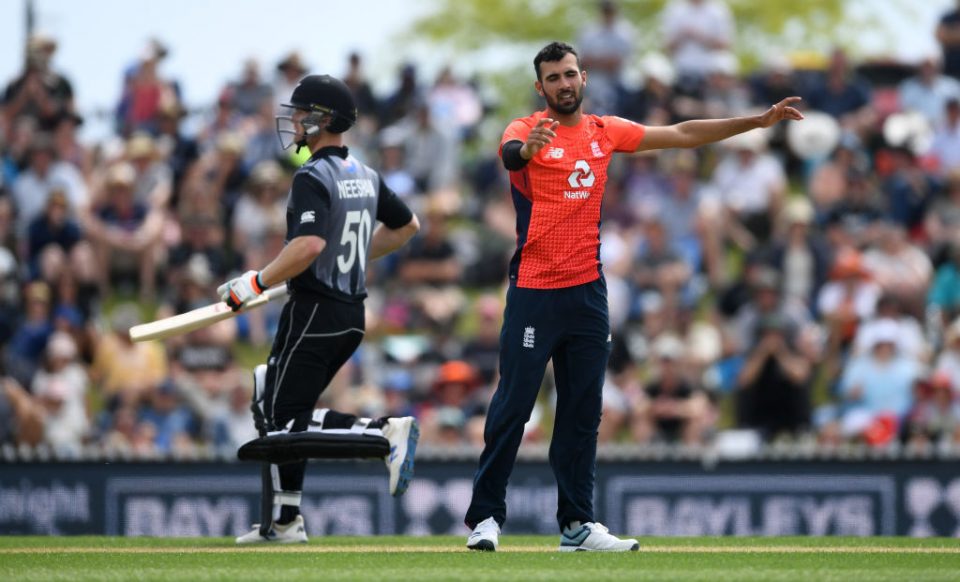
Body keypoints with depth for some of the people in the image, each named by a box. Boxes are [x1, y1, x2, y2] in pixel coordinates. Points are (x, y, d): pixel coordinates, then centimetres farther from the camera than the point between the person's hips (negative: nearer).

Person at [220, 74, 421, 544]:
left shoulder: (313, 177, -15)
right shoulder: (365, 176, 12)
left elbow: (310, 244, -30)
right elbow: (407, 226, 25)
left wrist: (256, 283, -20)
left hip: (314, 311, -9)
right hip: (353, 315, 9)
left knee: (283, 421, -7)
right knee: (275, 404, 16)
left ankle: (387, 432, -22)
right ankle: (284, 522, 11)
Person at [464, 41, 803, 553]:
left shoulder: (604, 132, 10)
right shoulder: (527, 129, -6)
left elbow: (682, 135, 13)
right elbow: (509, 152, -30)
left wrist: (758, 122, 8)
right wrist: (527, 148, -55)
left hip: (588, 293, 5)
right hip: (533, 293, -5)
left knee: (583, 411, 6)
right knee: (513, 406, -5)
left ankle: (576, 524, 11)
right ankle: (485, 517, 1)